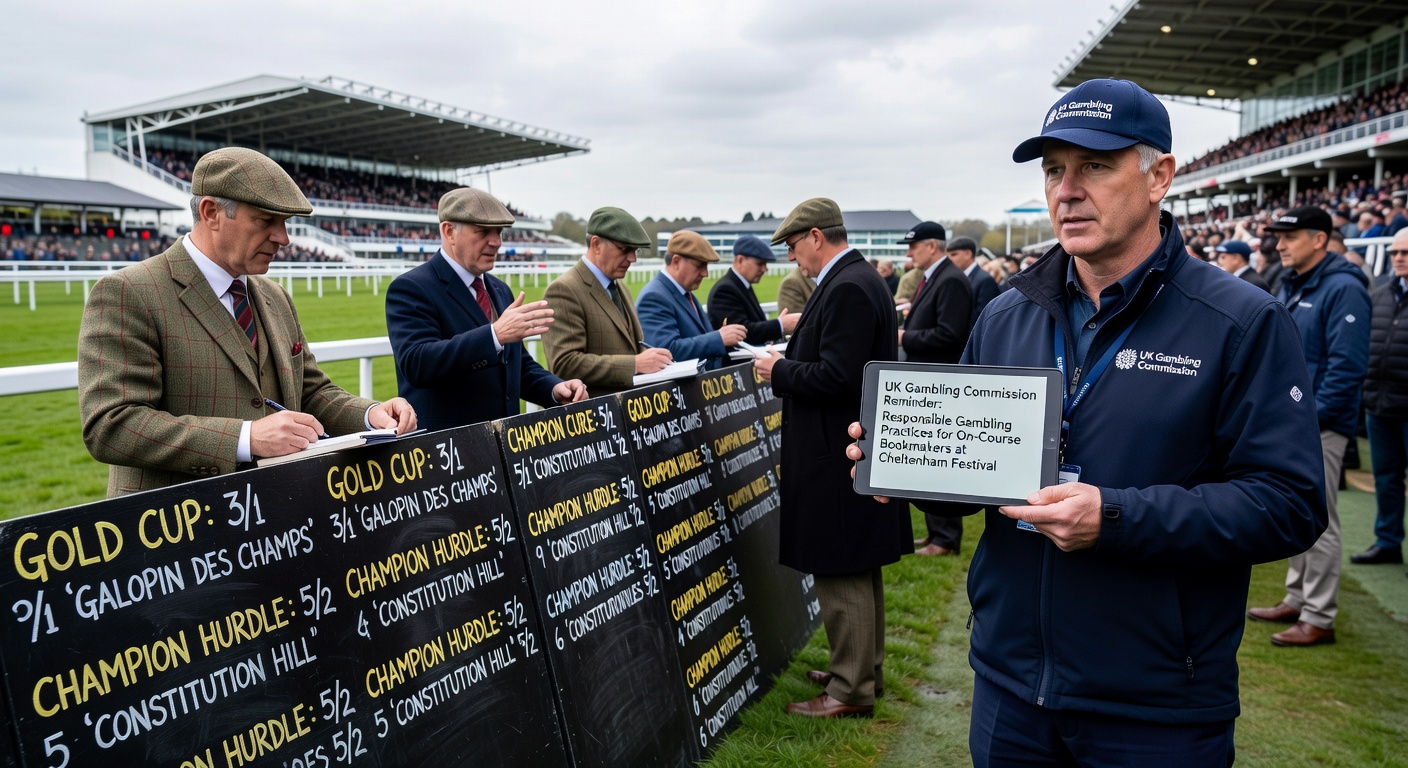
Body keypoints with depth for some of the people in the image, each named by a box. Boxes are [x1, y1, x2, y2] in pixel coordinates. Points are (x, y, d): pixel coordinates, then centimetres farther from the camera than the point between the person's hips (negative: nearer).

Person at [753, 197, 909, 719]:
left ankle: (851, 691, 12)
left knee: (842, 575, 0)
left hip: (838, 458, -11)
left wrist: (779, 372, -13)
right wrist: (793, 357, 9)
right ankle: (865, 668, 34)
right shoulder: (861, 279, 12)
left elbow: (836, 378, -26)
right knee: (860, 571, 20)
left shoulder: (847, 288, -20)